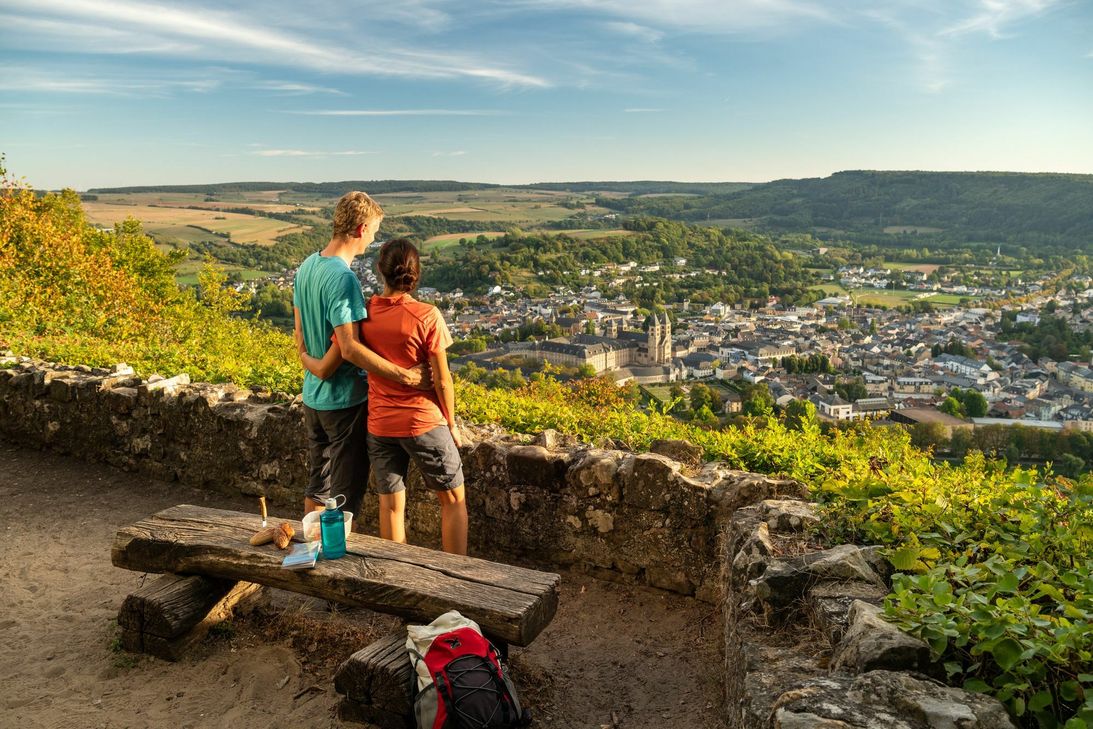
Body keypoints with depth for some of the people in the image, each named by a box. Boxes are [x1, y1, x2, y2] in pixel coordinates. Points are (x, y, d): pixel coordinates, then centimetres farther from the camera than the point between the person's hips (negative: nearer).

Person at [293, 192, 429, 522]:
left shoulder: (307, 267, 5)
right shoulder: (343, 278, -23)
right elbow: (350, 348, -29)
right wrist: (405, 376, -27)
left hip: (312, 395, 9)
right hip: (346, 400, -9)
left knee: (317, 485, 21)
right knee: (346, 494, 6)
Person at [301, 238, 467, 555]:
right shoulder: (427, 316, -17)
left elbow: (324, 370, -3)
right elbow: (442, 381, -13)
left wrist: (305, 358, 19)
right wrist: (452, 425, 2)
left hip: (380, 427, 4)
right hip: (424, 424, -3)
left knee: (391, 506, 15)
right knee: (453, 499, 14)